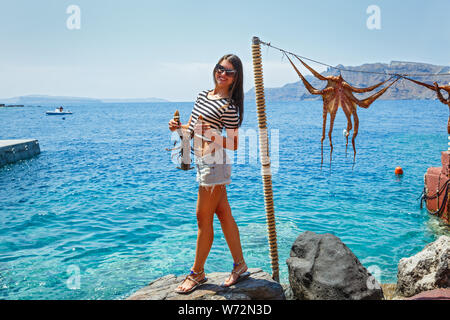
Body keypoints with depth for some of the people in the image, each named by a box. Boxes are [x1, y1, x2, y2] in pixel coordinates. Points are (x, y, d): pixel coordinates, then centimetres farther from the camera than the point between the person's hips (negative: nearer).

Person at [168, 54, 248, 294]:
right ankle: (240, 266, 24)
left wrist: (213, 136, -25)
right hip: (202, 162, 8)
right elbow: (193, 128, 19)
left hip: (215, 163, -8)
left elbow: (235, 144, -12)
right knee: (223, 214, 13)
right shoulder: (203, 95, 12)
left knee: (203, 218, 0)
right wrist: (178, 127, 0)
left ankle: (197, 273, 16)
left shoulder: (228, 106, -12)